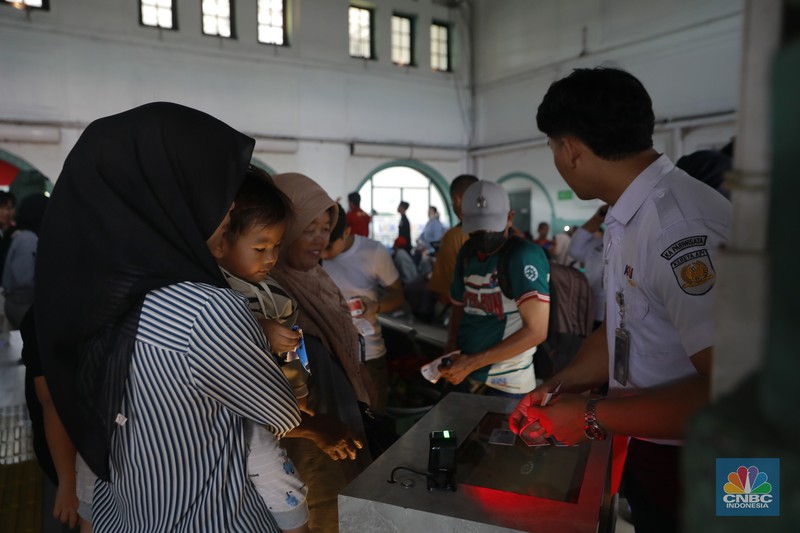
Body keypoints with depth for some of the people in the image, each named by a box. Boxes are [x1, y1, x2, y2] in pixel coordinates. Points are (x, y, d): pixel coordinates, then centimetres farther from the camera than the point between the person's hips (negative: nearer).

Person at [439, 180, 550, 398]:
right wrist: (450, 350, -5)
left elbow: (536, 331, -22)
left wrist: (472, 363, -21)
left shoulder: (524, 256, -17)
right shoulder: (467, 253, 5)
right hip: (466, 378, 6)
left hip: (507, 385, -6)